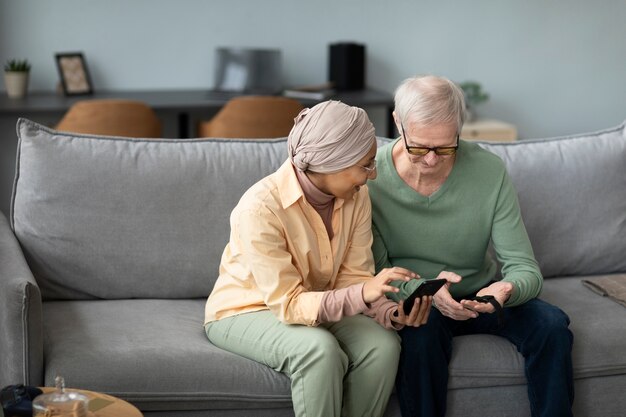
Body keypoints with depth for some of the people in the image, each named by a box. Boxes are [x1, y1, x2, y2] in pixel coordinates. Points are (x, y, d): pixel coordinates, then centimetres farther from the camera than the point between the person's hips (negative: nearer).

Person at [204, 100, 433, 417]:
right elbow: (287, 303, -31)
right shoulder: (261, 207, -31)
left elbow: (352, 276, -9)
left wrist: (393, 313, -28)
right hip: (245, 310, -5)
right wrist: (362, 294, -44)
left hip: (316, 306, 6)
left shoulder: (356, 196, -12)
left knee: (383, 344, -22)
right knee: (321, 349, -35)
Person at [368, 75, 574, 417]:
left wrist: (509, 290, -38)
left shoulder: (489, 171, -14)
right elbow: (374, 274, -12)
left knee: (552, 325, -22)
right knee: (421, 333, -36)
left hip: (478, 295, 2)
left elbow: (525, 268, -13)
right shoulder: (370, 178, -17)